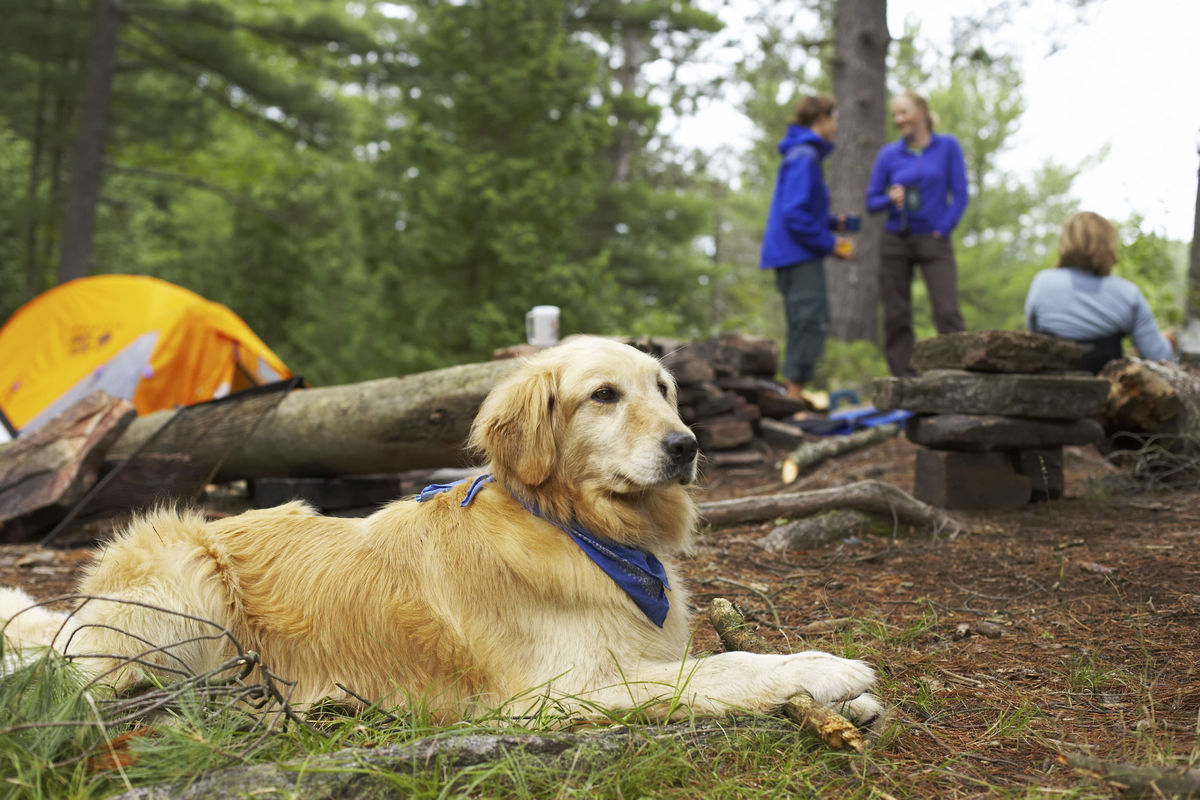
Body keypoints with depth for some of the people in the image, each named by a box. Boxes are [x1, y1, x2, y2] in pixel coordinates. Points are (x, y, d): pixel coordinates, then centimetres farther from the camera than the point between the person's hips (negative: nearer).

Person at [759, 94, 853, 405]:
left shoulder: (802, 155, 18)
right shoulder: (804, 158, -14)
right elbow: (795, 215, -22)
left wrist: (833, 222, 15)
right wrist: (829, 243, -14)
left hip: (794, 254, 11)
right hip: (798, 254, -11)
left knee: (810, 321, 12)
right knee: (810, 319, -10)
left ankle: (794, 389, 16)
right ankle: (794, 386, -7)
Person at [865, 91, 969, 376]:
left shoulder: (947, 146, 2)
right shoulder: (889, 154, 6)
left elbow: (960, 194, 1)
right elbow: (871, 201, 7)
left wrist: (943, 230, -7)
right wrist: (890, 198, -13)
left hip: (934, 243, -2)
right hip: (895, 242, 2)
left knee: (947, 313, -13)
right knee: (896, 317, 1)